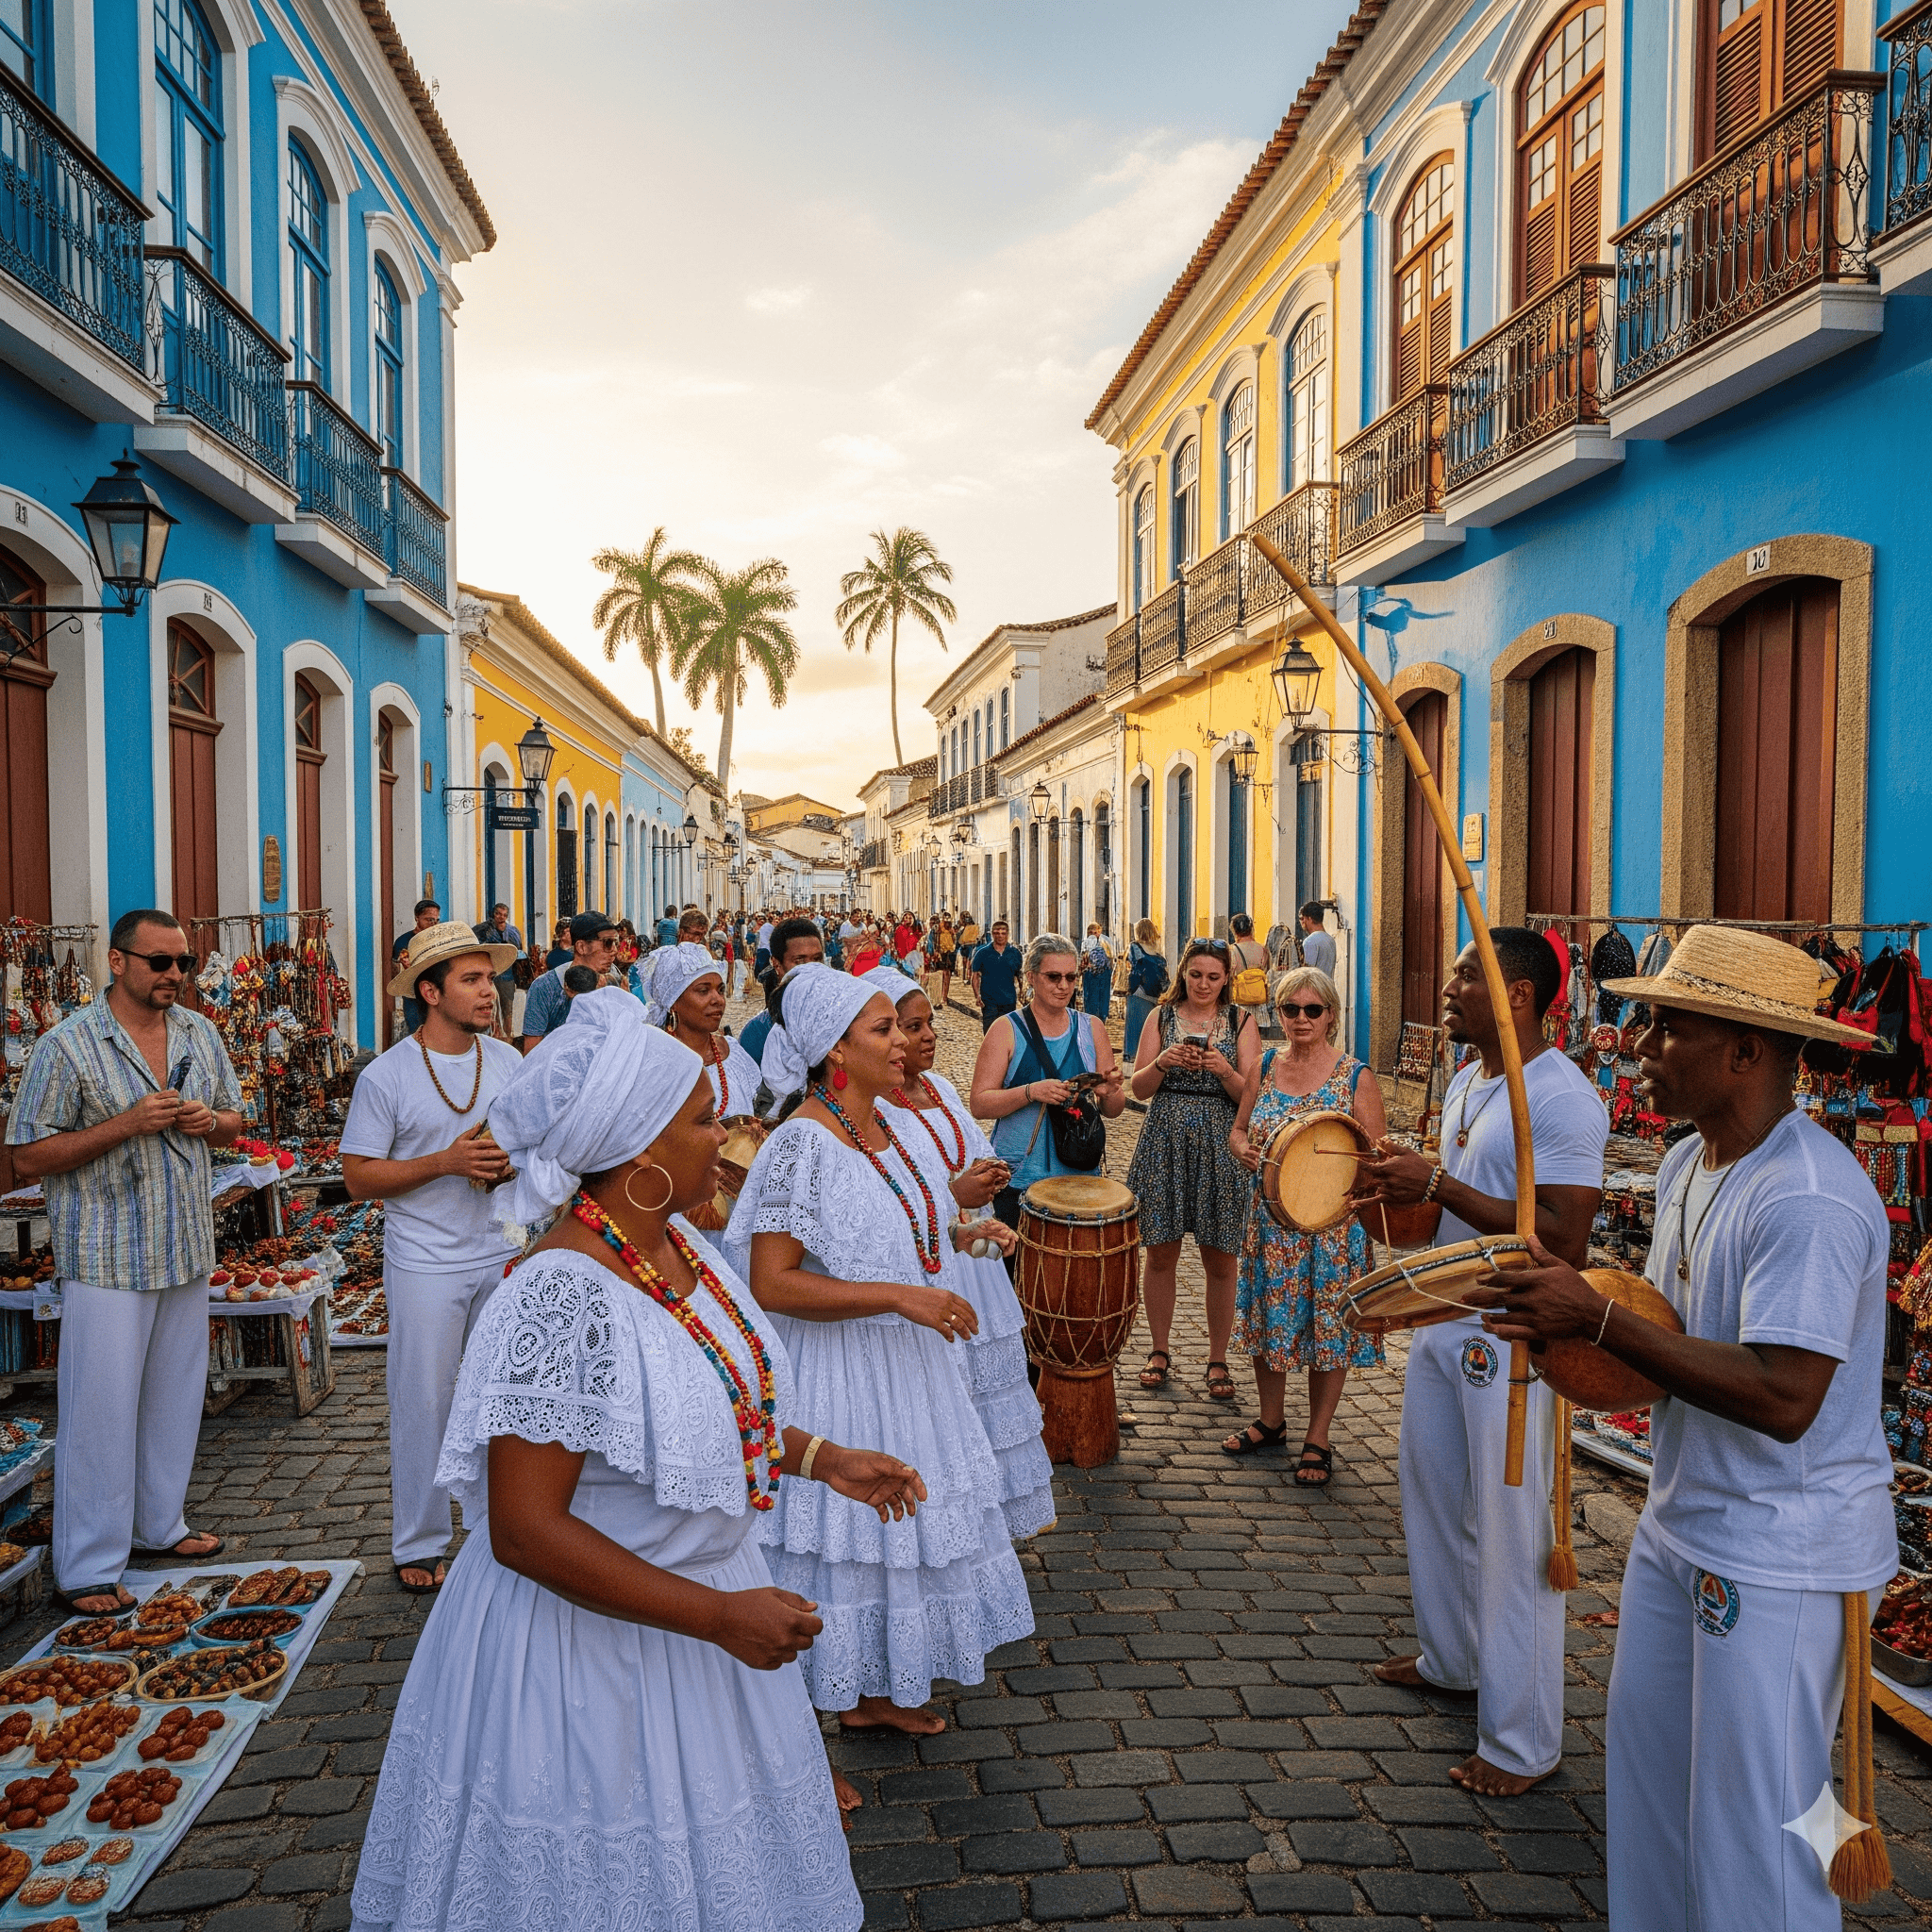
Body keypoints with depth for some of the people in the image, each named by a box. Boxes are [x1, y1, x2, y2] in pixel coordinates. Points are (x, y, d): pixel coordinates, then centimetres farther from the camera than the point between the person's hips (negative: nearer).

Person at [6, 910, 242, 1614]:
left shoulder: (200, 1034, 5)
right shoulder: (67, 1046, -11)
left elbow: (233, 1120, 16)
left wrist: (208, 1120, -8)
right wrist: (128, 1123, -22)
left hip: (185, 1246, 6)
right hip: (107, 1257, -6)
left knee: (175, 1394, 15)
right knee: (102, 1405, -1)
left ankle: (160, 1524, 33)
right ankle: (87, 1566, 11)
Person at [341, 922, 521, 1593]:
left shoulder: (507, 1061, 3)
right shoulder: (385, 1076, -9)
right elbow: (359, 1179, -8)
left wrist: (512, 1162, -11)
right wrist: (446, 1162, -20)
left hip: (502, 1256, 4)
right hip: (426, 1266, -4)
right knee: (423, 1407, 6)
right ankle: (419, 1544, 22)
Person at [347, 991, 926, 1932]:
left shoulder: (678, 1245, -2)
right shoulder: (562, 1297, -29)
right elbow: (523, 1530, -28)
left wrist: (820, 1458, 5)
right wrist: (718, 1616, -26)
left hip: (699, 1593, 8)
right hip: (591, 1639, -8)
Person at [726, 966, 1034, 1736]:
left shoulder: (885, 1128, 5)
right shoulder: (802, 1143, -22)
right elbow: (771, 1283, -27)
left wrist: (959, 1233, 8)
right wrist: (900, 1296, -29)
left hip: (904, 1365, 9)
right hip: (834, 1376, -9)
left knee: (896, 1524, 20)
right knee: (832, 1542, 4)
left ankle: (872, 1693, 40)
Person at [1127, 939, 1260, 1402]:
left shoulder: (1240, 1022, 4)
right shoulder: (1162, 1018, 6)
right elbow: (1139, 1089, 3)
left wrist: (1224, 1070, -19)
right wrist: (1163, 1063, -16)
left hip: (1221, 1148, -1)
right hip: (1165, 1144, 1)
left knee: (1219, 1258, 4)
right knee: (1160, 1254, 7)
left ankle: (1218, 1360, 18)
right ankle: (1160, 1351, 23)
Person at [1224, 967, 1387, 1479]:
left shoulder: (1356, 1076, -7)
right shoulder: (1265, 1067, 4)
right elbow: (1239, 1129, 12)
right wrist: (1244, 1150, -11)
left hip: (1332, 1223, -4)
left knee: (1327, 1326, 6)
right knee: (1268, 1317, 14)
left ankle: (1318, 1439, 22)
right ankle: (1272, 1419, 35)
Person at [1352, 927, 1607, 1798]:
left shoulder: (1562, 1098, -20)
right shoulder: (1466, 1082, 9)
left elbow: (1562, 1241, -26)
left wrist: (1437, 1185, -27)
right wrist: (1402, 1181, 2)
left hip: (1512, 1343, -9)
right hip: (1444, 1324, 9)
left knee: (1511, 1535, 2)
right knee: (1433, 1496, 21)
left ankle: (1522, 1741, 17)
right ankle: (1452, 1657, 42)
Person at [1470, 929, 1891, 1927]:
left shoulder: (1809, 1199, -26)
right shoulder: (1687, 1164, 6)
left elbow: (1783, 1399, -31)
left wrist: (1598, 1318, -29)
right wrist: (1562, 1310, -3)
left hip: (1781, 1561, -9)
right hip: (1680, 1527, 9)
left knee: (1755, 1826, 4)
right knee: (1645, 1760, 21)